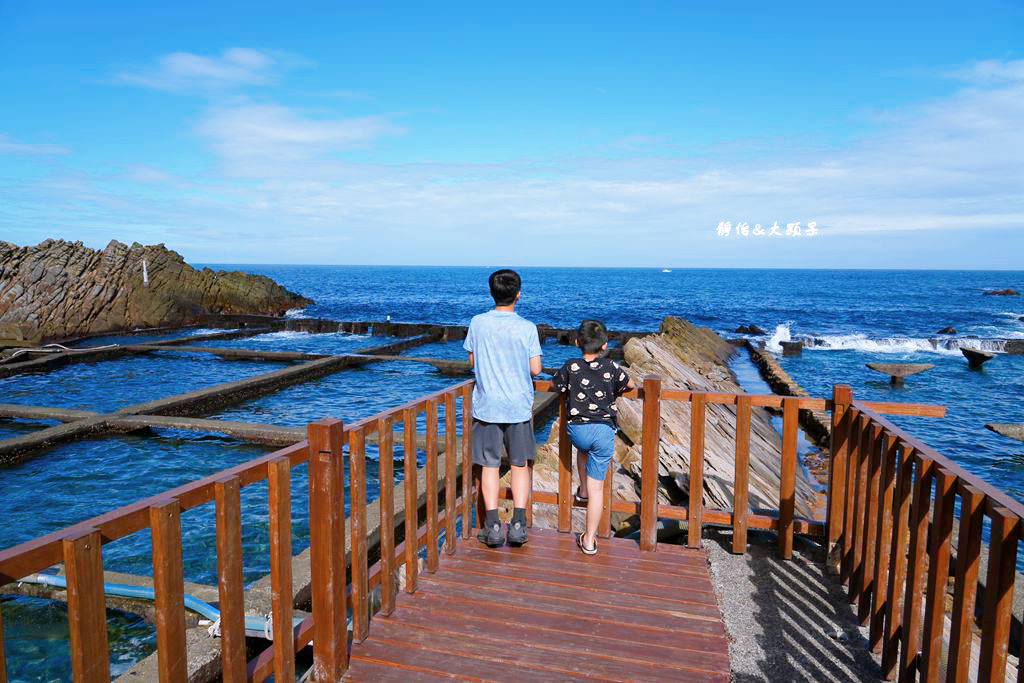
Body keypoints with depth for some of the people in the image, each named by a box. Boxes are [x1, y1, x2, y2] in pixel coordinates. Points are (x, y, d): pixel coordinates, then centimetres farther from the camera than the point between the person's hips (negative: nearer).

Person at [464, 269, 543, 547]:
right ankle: (518, 525, 11)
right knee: (520, 465, 12)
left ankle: (493, 526, 7)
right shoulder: (527, 328, -9)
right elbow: (535, 369, -6)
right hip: (519, 406, 0)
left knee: (489, 466, 8)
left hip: (486, 406, 1)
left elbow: (472, 361, 6)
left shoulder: (477, 323, -4)